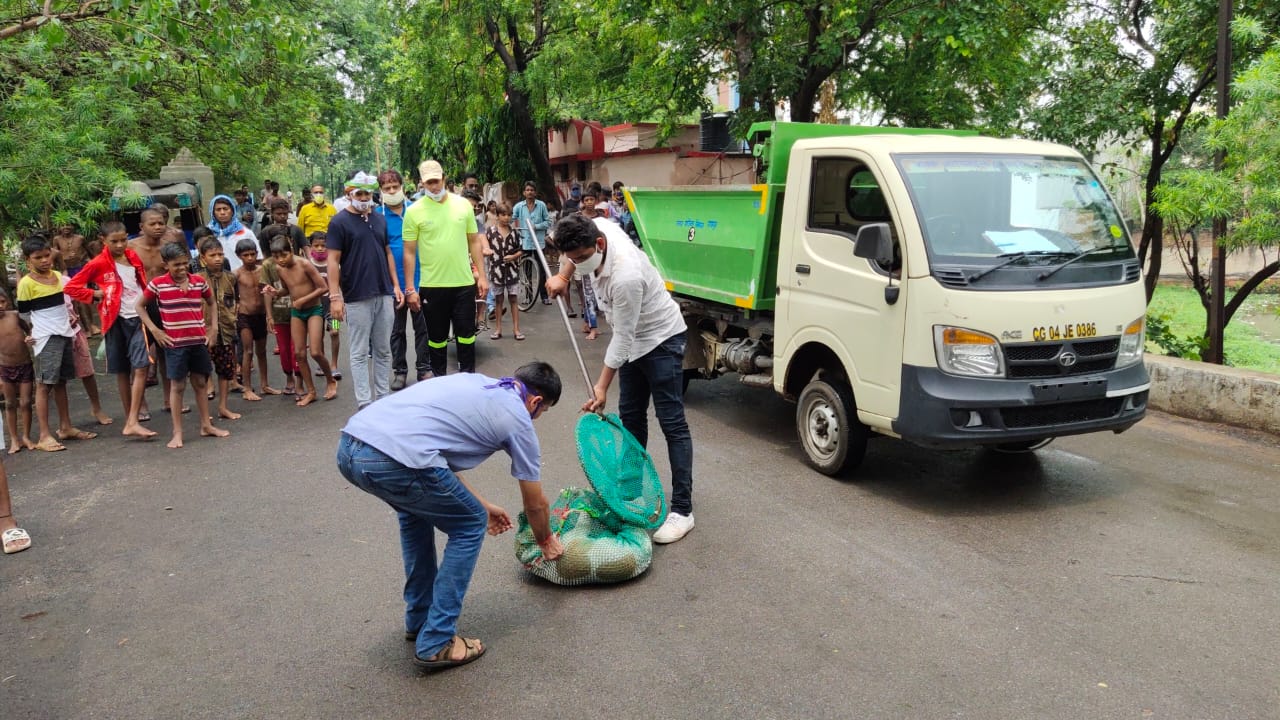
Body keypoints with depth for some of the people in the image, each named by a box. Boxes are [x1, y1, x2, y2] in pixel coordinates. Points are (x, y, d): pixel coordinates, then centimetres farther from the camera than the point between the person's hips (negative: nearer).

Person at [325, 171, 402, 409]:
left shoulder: (380, 219, 12)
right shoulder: (340, 222, -4)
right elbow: (333, 260, -7)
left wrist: (396, 285, 10)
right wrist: (335, 296, -13)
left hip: (384, 295, 5)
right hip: (356, 298, -5)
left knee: (383, 351, 10)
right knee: (360, 353, 1)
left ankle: (384, 398, 19)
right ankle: (365, 404, 5)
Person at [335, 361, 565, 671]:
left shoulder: (474, 383, 30)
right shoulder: (518, 419, 12)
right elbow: (535, 504, 23)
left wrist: (481, 504, 45)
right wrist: (547, 542, 44)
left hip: (349, 447, 8)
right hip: (394, 459, -8)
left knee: (418, 508, 34)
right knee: (469, 526, 16)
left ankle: (419, 619, 40)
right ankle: (435, 643, 16)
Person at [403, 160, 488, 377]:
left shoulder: (463, 205, 3)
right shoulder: (414, 211, -4)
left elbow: (475, 242, 9)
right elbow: (409, 252, -2)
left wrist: (482, 275, 4)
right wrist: (410, 289, -6)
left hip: (464, 283, 2)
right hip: (432, 286, -2)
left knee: (466, 334, 8)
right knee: (437, 337, 9)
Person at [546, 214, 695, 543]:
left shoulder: (625, 277, -37)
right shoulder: (598, 228, -15)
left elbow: (622, 338, -28)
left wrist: (602, 387, -22)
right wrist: (563, 276, 2)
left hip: (660, 338, -9)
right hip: (634, 338, 9)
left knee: (672, 423, -8)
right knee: (630, 416, 15)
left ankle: (682, 510, -6)